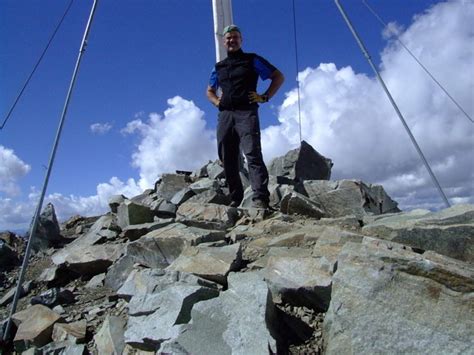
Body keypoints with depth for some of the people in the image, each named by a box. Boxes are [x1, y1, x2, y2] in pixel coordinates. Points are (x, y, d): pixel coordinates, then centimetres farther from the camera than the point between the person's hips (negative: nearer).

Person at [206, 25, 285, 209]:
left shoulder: (252, 60, 12)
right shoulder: (218, 67, 24)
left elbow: (279, 76, 11)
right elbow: (209, 91, 36)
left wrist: (265, 97, -1)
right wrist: (216, 101, 14)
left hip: (246, 113, -5)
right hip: (225, 115, 5)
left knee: (252, 154, -19)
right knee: (227, 159, 2)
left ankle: (260, 198, -23)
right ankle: (235, 199, 11)